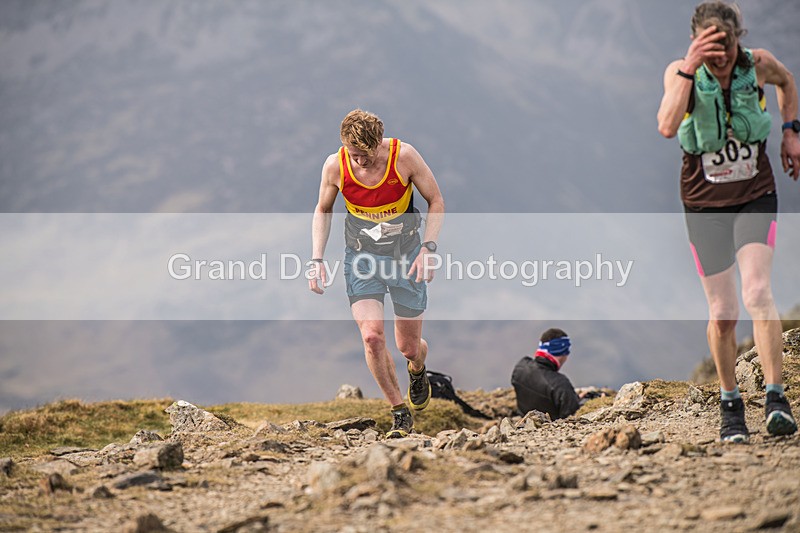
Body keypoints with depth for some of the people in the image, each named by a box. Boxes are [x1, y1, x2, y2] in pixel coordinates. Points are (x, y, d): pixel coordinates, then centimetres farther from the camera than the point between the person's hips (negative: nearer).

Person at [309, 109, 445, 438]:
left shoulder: (404, 157, -18)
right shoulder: (335, 166, -13)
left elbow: (436, 201, -5)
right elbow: (323, 210, 6)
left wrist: (428, 248, -17)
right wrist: (317, 259, -4)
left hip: (406, 258, -1)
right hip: (362, 260, 1)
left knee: (408, 347, 6)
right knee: (372, 337, -18)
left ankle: (417, 370, 46)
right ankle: (400, 414, -2)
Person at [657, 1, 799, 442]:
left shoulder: (758, 64, -9)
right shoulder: (680, 72, -14)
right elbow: (667, 127, -34)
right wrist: (690, 69, -36)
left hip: (755, 195, 0)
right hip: (705, 203, 0)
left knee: (758, 294, -20)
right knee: (722, 314, 3)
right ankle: (730, 405, 22)